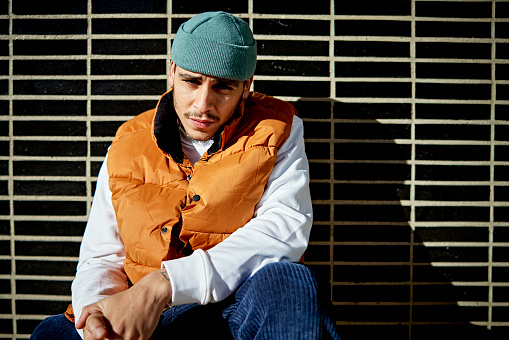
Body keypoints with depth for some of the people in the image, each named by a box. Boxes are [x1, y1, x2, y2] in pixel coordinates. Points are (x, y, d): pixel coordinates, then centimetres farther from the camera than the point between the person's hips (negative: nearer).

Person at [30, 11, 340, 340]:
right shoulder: (127, 147, 9)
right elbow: (101, 259, 9)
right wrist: (95, 310, -17)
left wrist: (163, 283, -24)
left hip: (252, 309, -2)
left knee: (288, 280, -35)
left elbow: (287, 228, -15)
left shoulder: (278, 131, 2)